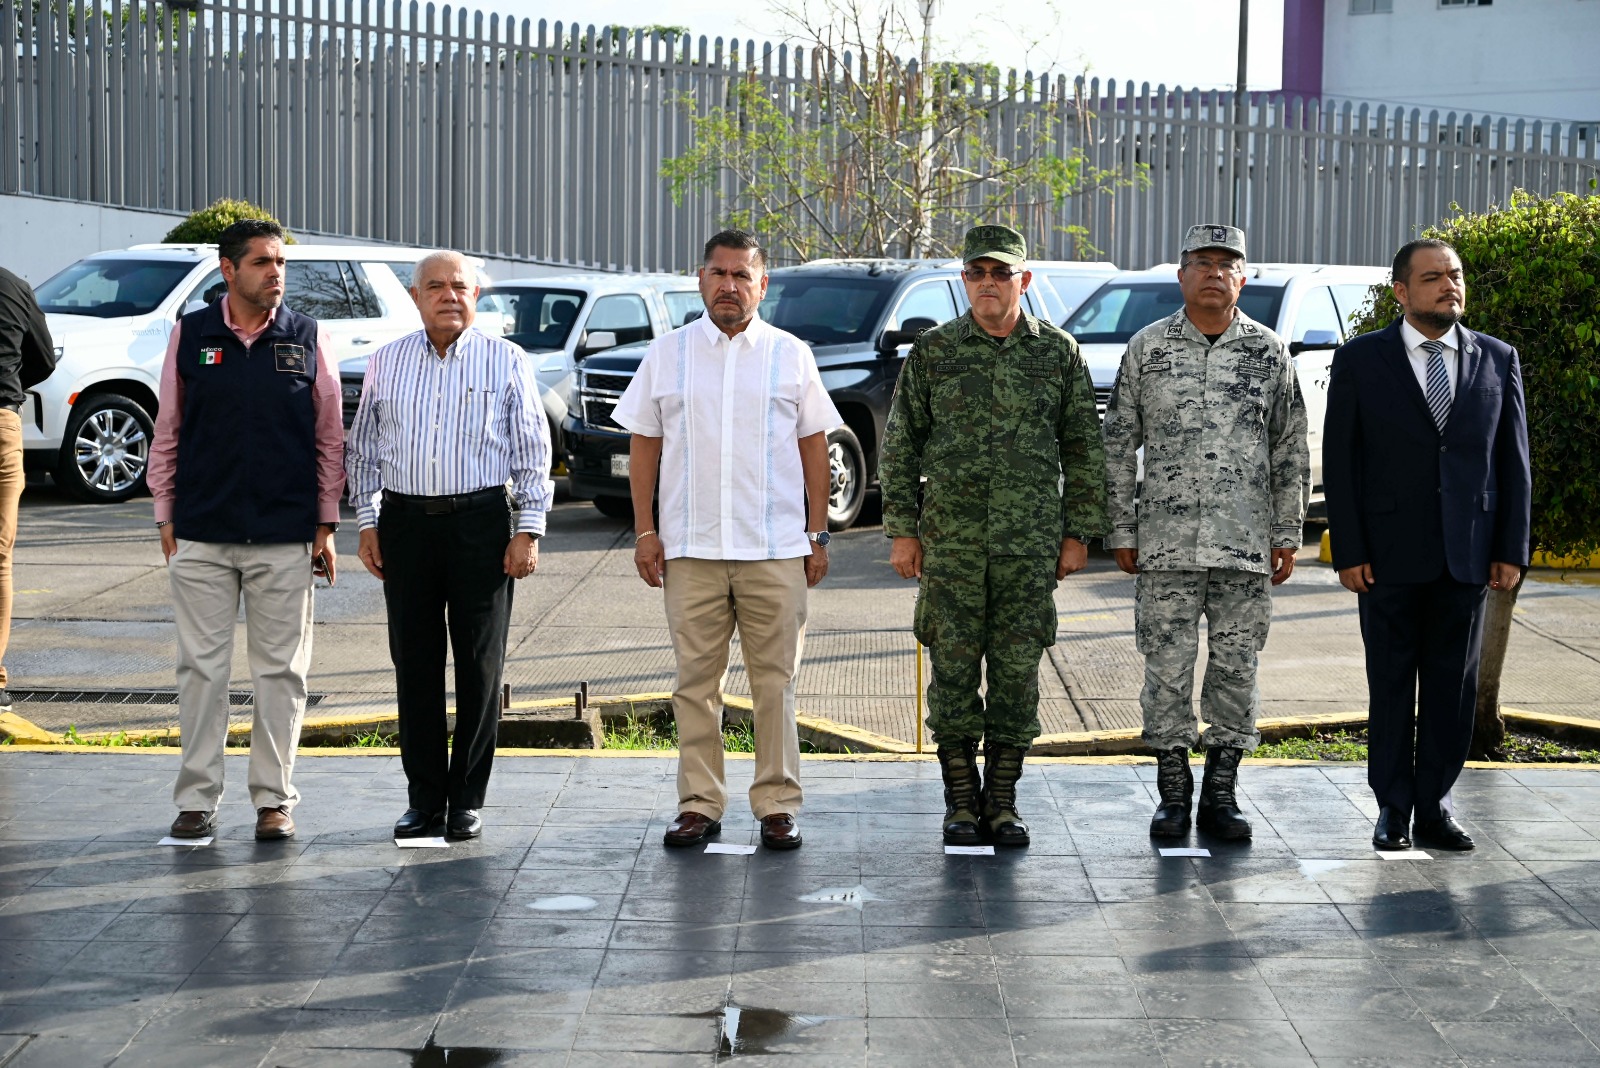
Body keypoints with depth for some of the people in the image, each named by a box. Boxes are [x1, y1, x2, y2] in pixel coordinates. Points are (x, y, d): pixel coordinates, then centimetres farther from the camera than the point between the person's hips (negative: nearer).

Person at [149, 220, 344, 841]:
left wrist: (326, 525, 3)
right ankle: (196, 799, 11)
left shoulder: (308, 340, 3)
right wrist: (165, 517, 5)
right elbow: (167, 434, 9)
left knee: (280, 671, 4)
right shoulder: (190, 336, 4)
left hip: (285, 538, 0)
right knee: (201, 668, 3)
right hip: (201, 536, 0)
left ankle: (273, 799, 12)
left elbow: (330, 439, 6)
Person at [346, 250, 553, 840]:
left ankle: (467, 800, 10)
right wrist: (367, 522, 8)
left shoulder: (506, 361, 2)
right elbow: (363, 448, 15)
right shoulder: (386, 362, 10)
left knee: (480, 665, 1)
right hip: (405, 521, 2)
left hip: (481, 521, -2)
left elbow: (533, 452, 2)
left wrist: (528, 530, -4)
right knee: (414, 664, 4)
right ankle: (424, 799, 13)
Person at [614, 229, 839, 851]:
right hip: (690, 549, 1)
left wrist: (817, 535, 5)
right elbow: (643, 445, 10)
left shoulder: (791, 356, 7)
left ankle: (777, 805, 8)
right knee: (695, 681, 3)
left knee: (775, 681, 1)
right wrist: (644, 532, 3)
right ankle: (699, 804, 10)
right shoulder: (666, 355, 8)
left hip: (776, 549, -1)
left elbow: (813, 446, 9)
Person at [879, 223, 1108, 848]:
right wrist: (901, 530, 1)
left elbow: (1083, 449, 8)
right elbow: (900, 445, 6)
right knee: (953, 667, 1)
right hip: (950, 542, 0)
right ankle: (961, 803, 10)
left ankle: (1002, 802, 12)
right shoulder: (932, 351, 4)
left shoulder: (1059, 353, 5)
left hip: (1031, 543, 0)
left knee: (1018, 668, 3)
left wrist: (1078, 533, 3)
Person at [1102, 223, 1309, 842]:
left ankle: (1221, 792, 13)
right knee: (1167, 668, 1)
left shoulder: (1269, 354, 6)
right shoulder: (1147, 349, 3)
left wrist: (1287, 534, 4)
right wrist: (1120, 532, 2)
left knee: (1236, 668, 4)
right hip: (1166, 546, -1)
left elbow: (1291, 450, 9)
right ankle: (1174, 793, 10)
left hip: (1247, 548, 1)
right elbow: (1118, 447, 6)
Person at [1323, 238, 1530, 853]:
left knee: (1454, 686, 6)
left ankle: (1435, 807, 14)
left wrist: (1512, 550, 1)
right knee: (1391, 684, 4)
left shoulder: (1497, 360, 7)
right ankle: (1393, 808, 14)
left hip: (1467, 558, 2)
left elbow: (1514, 461, 8)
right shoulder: (1361, 361, 0)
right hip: (1389, 557, -2)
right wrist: (1347, 552, -7)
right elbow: (1339, 462, -1)